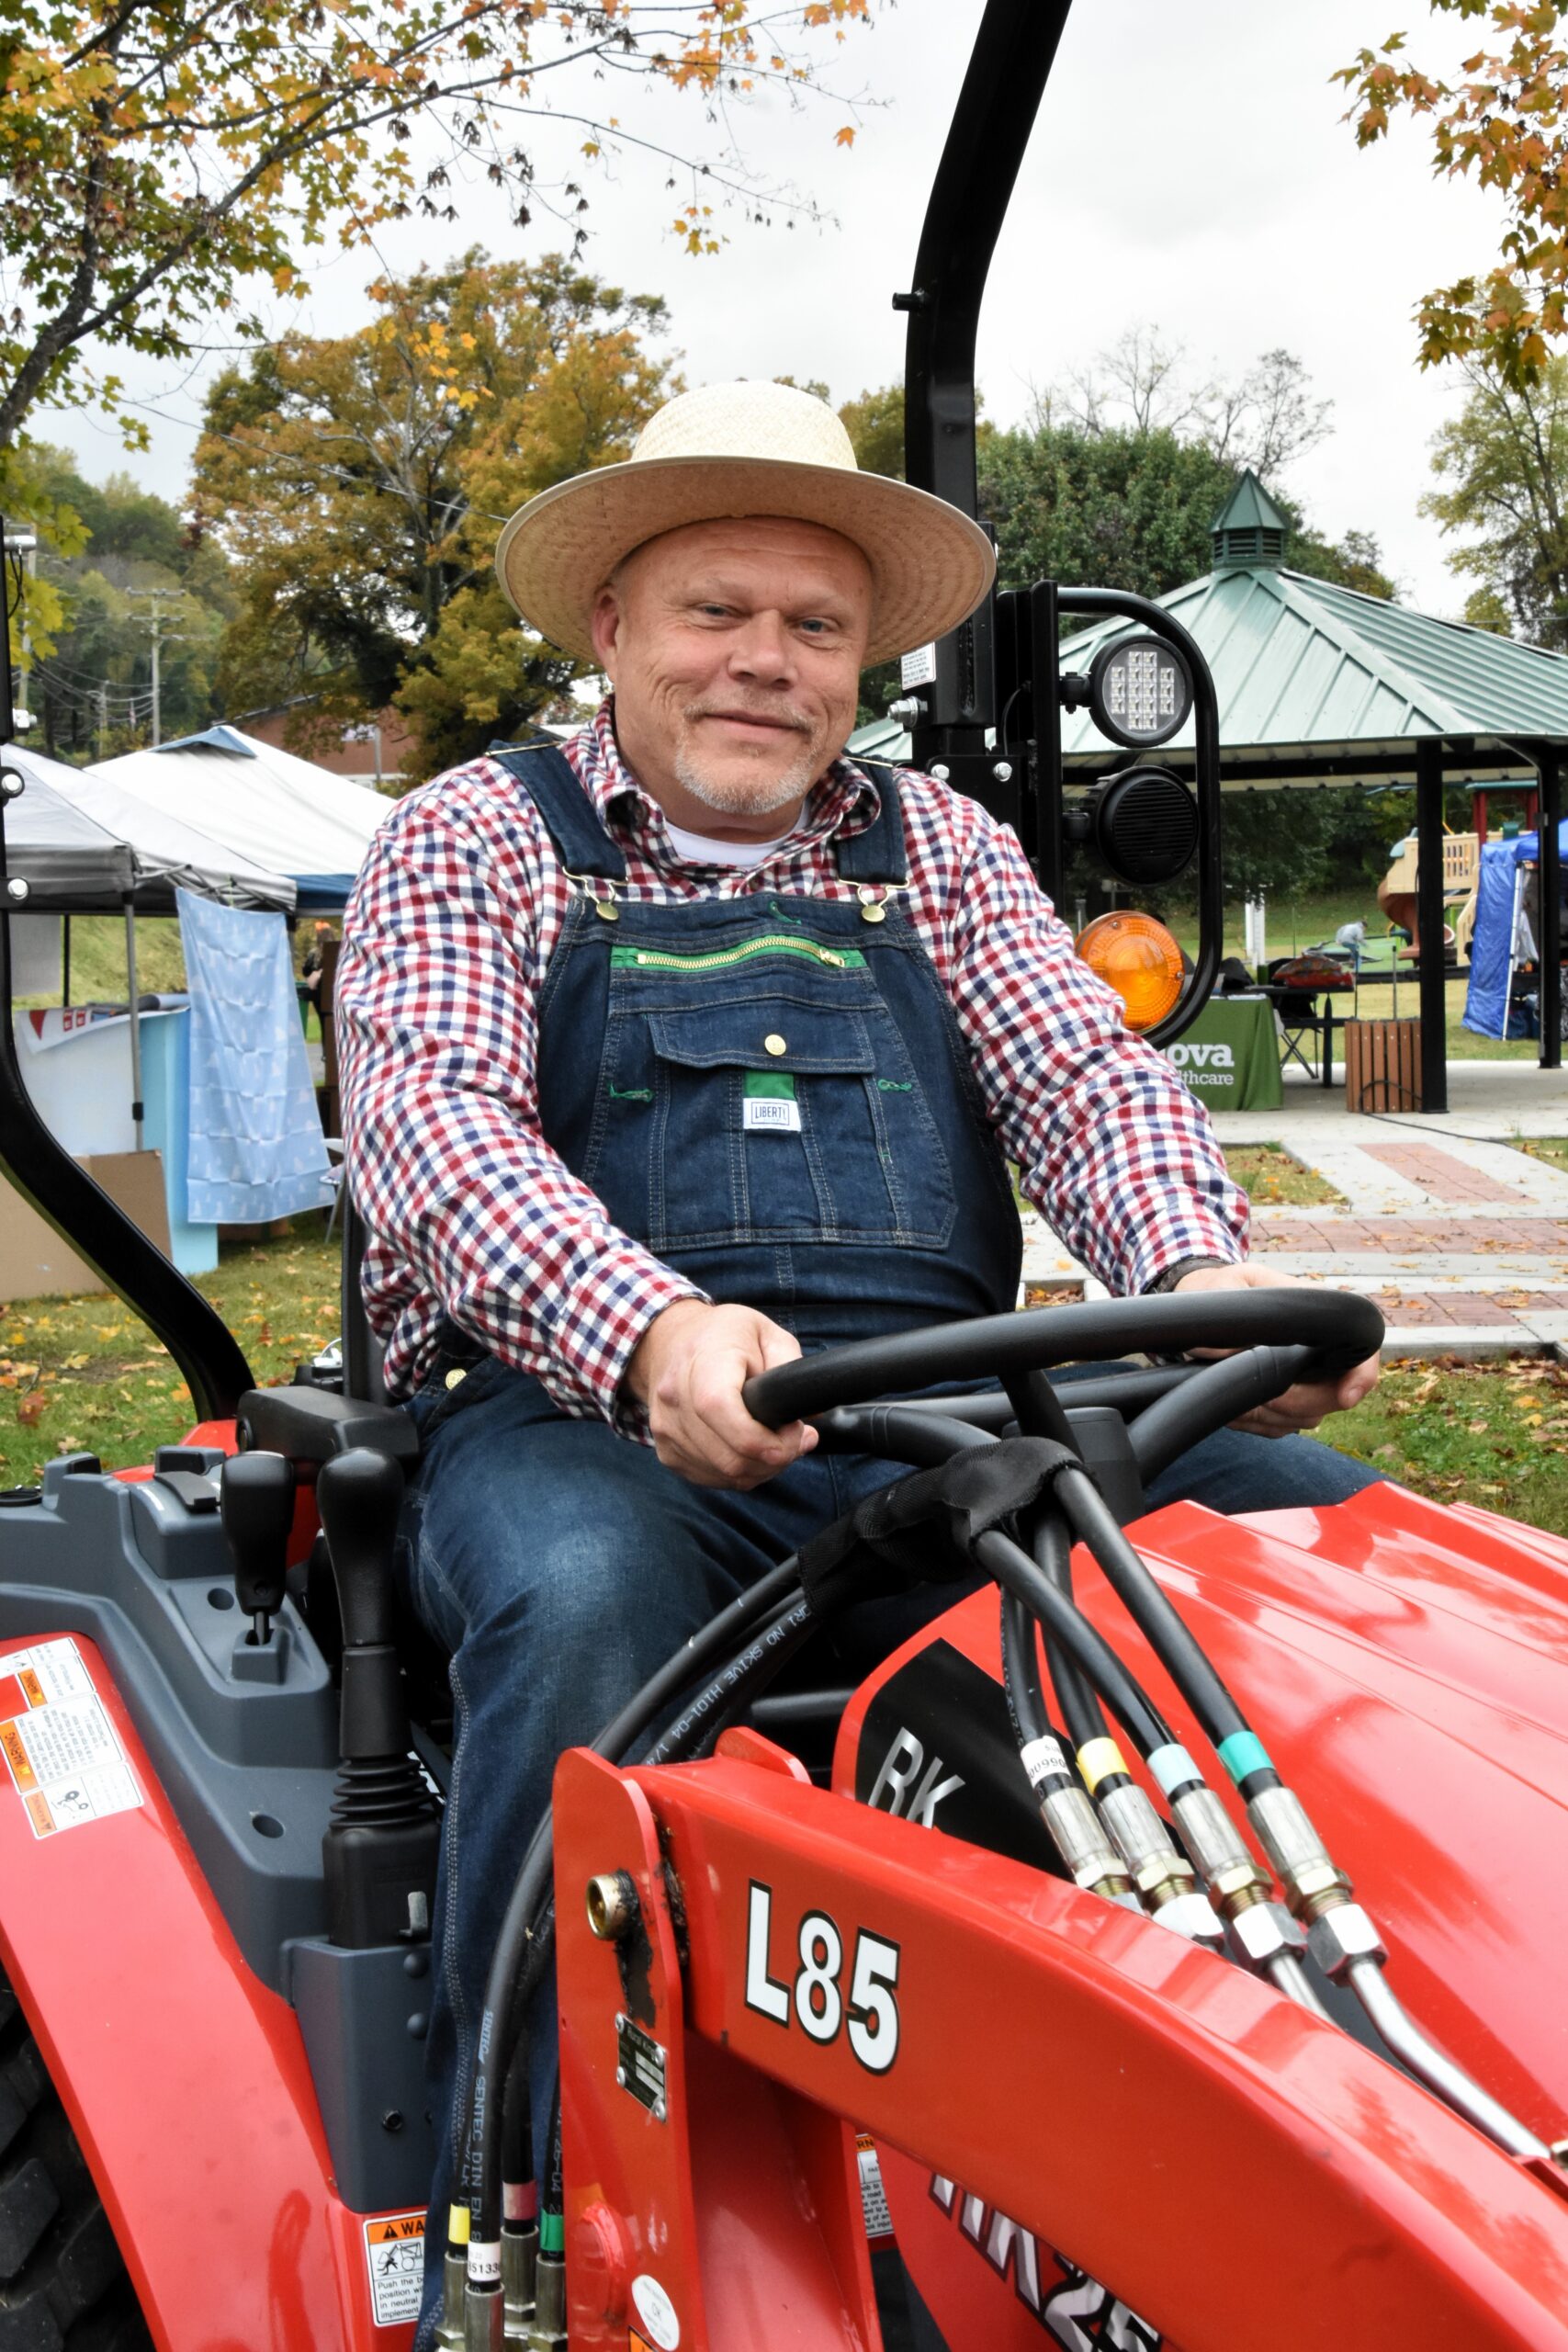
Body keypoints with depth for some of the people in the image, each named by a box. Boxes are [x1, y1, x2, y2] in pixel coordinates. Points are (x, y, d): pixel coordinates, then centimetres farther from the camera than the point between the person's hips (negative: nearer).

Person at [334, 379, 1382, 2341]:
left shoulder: (938, 847, 21)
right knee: (581, 1602, -37)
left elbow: (1082, 1072, 7)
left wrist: (1208, 1277, -17)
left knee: (1321, 1513, -19)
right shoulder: (473, 839, 10)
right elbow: (432, 1124, -8)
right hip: (584, 1410, -3)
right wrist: (650, 1330, -29)